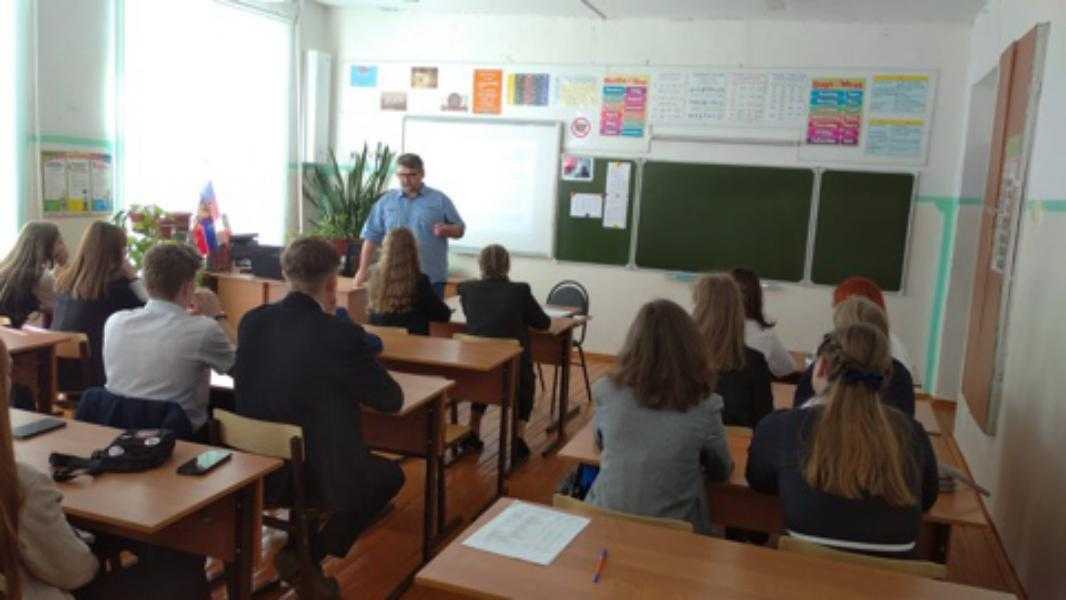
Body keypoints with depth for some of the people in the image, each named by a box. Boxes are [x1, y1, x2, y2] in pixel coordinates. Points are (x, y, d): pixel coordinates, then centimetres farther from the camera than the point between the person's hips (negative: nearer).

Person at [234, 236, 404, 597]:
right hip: (318, 476, -6)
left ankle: (301, 551, 27)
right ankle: (309, 554, 9)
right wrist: (354, 383, 11)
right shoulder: (342, 334, -19)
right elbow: (392, 400, -9)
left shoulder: (252, 321, -3)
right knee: (391, 475, 22)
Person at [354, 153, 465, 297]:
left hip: (432, 278, -1)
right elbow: (371, 236, 11)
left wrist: (446, 229, -15)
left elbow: (460, 229, 8)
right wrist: (363, 269, 7)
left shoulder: (440, 200, 4)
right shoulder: (385, 201, 9)